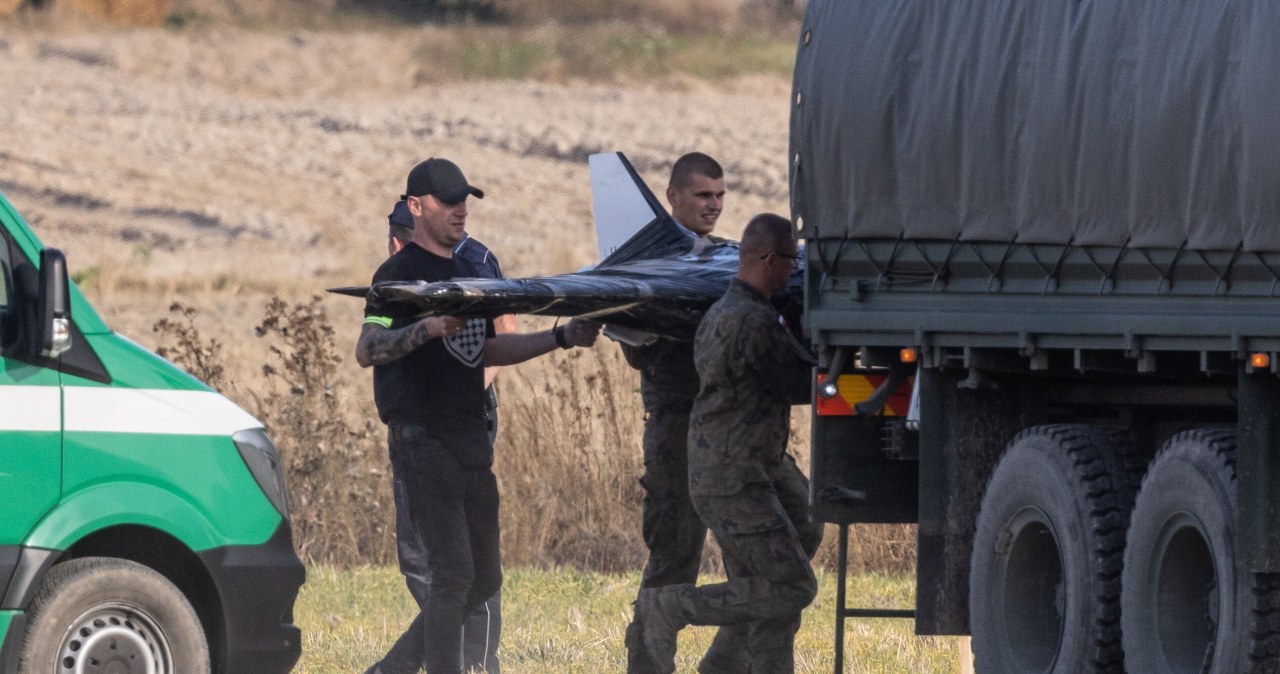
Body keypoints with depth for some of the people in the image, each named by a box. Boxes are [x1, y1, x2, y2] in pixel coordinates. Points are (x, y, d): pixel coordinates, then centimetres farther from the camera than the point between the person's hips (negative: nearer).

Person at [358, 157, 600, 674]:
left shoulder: (466, 271, 17)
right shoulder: (401, 273, -9)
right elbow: (366, 350, -22)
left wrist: (562, 338, 17)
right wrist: (430, 327, -37)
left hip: (470, 437, 9)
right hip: (423, 440, -9)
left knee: (483, 580, 10)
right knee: (454, 574, -13)